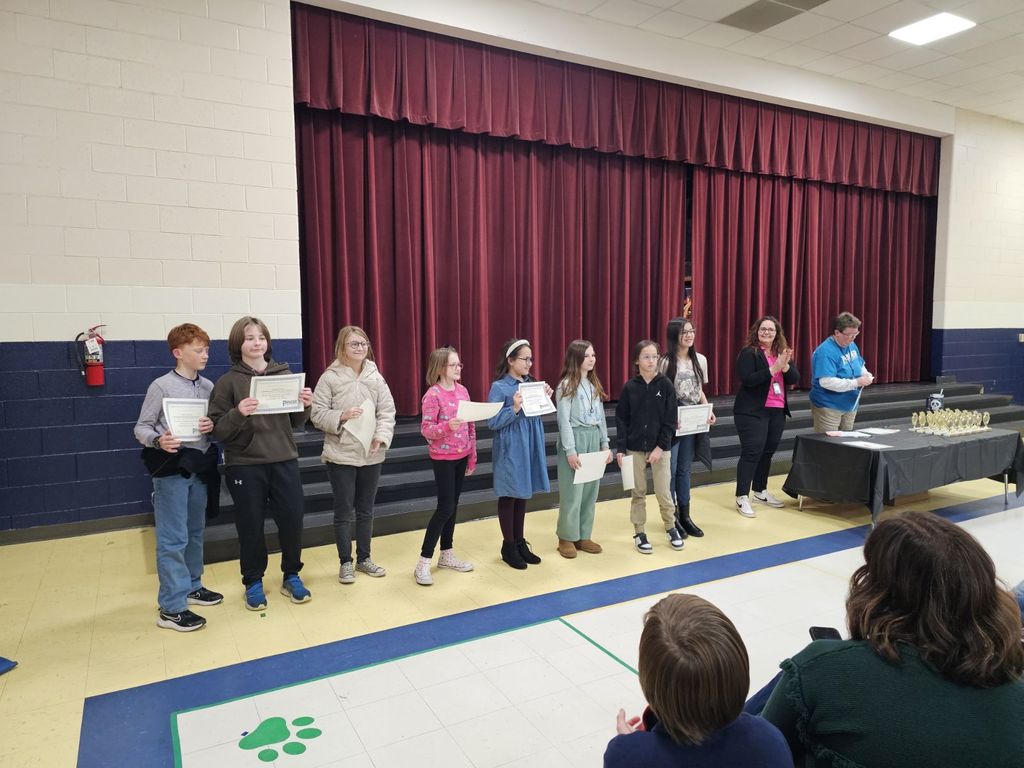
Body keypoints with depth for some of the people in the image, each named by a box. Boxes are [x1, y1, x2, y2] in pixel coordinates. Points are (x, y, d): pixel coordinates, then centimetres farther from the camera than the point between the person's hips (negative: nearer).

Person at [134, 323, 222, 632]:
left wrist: (213, 426, -9)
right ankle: (171, 608, 5)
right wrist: (158, 441, -25)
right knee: (173, 538, -3)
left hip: (199, 467, 6)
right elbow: (141, 428, -6)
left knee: (194, 532, 18)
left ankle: (191, 586, 34)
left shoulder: (208, 386, 7)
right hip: (171, 468, -6)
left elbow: (217, 424, 14)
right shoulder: (161, 386, -8)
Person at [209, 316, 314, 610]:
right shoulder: (227, 382, -3)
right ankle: (253, 583, 26)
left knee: (292, 520, 6)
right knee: (251, 526, 7)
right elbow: (218, 430, -7)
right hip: (245, 466, -2)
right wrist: (238, 414, -25)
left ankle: (291, 577, 27)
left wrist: (305, 406, -10)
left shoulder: (284, 375, 5)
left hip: (284, 461, 3)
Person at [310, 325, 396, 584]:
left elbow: (387, 412, 1)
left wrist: (381, 436, -14)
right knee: (344, 512, 5)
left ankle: (364, 558, 30)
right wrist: (341, 416, -23)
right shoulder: (330, 378, -7)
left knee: (366, 510, 15)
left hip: (371, 455, 4)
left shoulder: (376, 377, 3)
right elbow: (317, 414, -7)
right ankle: (345, 562, 21)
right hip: (341, 455, -3)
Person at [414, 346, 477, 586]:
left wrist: (472, 456, 12)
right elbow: (425, 429, -16)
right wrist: (447, 426, -33)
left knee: (452, 506, 13)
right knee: (445, 507, -7)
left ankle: (446, 554, 26)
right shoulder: (432, 395, -13)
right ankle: (423, 562, 2)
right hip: (443, 458, -6)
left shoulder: (462, 391, 6)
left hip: (461, 456, 6)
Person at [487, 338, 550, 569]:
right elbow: (492, 423, -16)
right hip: (510, 451, -7)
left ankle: (520, 542, 27)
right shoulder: (499, 387, -13)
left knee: (522, 495, 15)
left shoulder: (530, 383, 8)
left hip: (529, 448, 7)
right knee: (509, 496, 5)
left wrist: (545, 400, -1)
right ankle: (508, 546, 18)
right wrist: (514, 409, -27)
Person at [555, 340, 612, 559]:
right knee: (572, 492, -2)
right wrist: (570, 451, -17)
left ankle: (583, 536, 20)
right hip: (575, 439, -7)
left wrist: (605, 444, 10)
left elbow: (601, 416, 15)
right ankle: (567, 538, 11)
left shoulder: (594, 384, 12)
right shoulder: (566, 385, -9)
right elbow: (564, 421, -12)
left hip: (594, 439, 7)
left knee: (590, 491, 9)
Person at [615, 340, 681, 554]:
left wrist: (661, 446, -12)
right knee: (638, 492, 9)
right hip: (635, 448, 1)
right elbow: (621, 419, -1)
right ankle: (639, 533, 22)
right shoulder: (630, 387, -3)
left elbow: (670, 420, -5)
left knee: (663, 492, 4)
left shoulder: (666, 385, -5)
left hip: (660, 448, -1)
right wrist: (620, 448, -7)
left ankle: (671, 528, 27)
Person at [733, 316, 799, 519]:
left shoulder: (783, 352, 11)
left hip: (777, 411, 7)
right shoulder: (748, 353, -8)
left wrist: (785, 366, -17)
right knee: (752, 452, -8)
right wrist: (773, 369, -25)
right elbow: (747, 379, -21)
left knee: (768, 452, 13)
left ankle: (760, 492, 26)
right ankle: (742, 497, -3)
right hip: (752, 411, -6)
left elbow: (795, 379, 2)